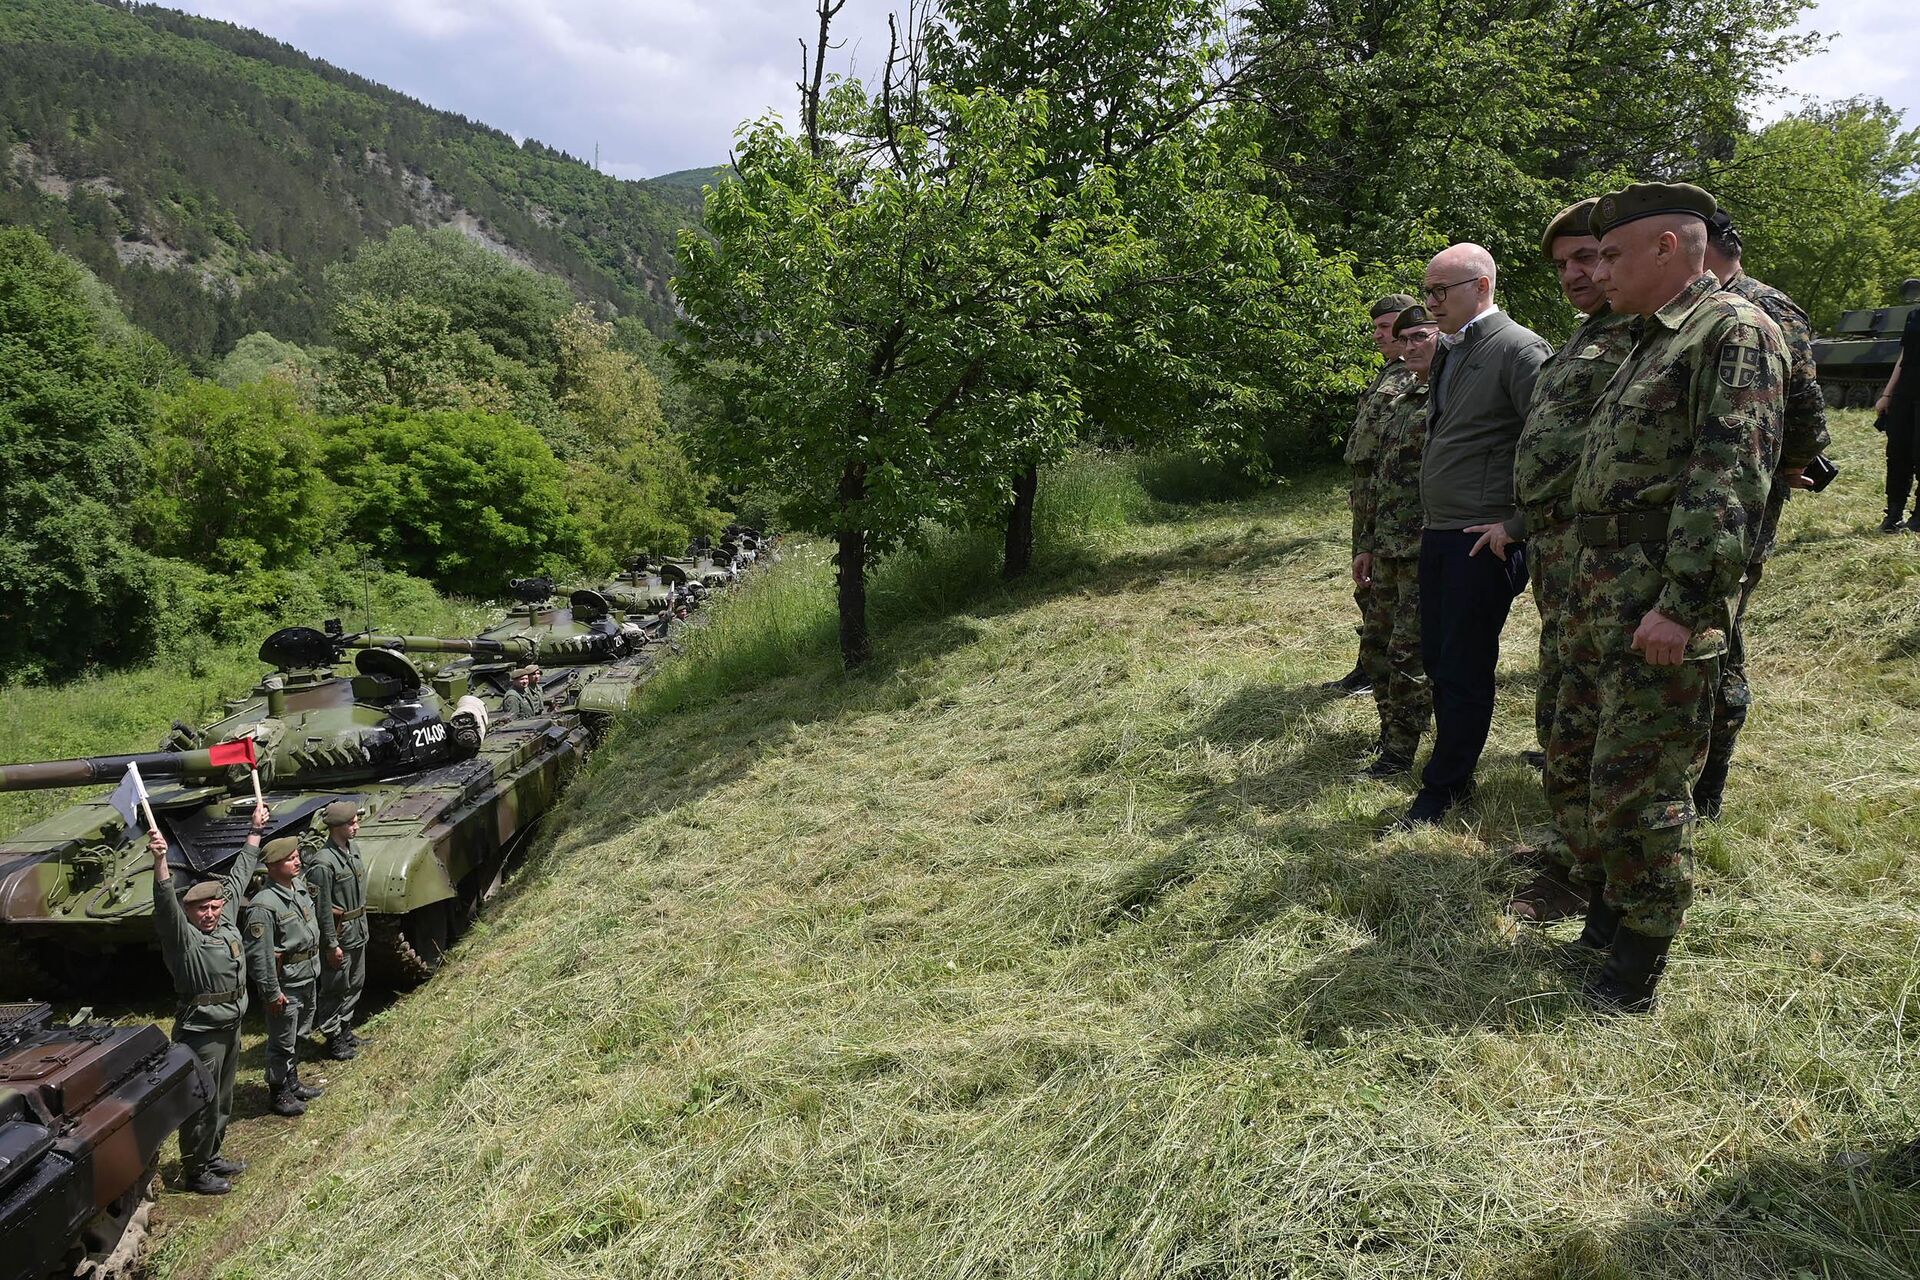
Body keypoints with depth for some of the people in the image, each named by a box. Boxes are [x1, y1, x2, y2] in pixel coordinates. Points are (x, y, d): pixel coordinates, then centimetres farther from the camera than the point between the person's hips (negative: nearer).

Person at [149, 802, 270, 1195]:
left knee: (221, 1101, 21)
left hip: (231, 1027, 8)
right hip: (200, 1033, -8)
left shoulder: (226, 922, 4)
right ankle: (196, 1172, 17)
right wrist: (160, 861, -50)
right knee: (201, 1106, 3)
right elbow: (166, 904, -34)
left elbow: (238, 878, 14)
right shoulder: (182, 938, -15)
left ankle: (212, 1157, 36)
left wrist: (255, 832, 21)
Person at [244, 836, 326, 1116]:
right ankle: (278, 1094, 24)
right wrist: (271, 992, -19)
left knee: (297, 1036, 23)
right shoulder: (264, 905, -26)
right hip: (285, 984, -8)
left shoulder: (299, 886, 1)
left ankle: (292, 1083, 39)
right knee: (282, 1043, 8)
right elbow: (258, 954, -23)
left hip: (307, 977, 8)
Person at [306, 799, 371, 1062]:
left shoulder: (352, 850, 3)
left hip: (358, 931, 9)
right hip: (339, 934, -9)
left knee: (355, 984, 19)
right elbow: (322, 910, -21)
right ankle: (332, 1039, 20)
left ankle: (345, 1030, 34)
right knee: (334, 988, 6)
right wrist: (332, 945, -18)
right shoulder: (323, 863, -24)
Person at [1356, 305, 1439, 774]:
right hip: (1388, 550, 8)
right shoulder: (1399, 403, 17)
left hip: (1427, 551, -8)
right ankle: (1390, 733, 27)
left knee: (1410, 652, -4)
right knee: (1383, 647, 14)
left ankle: (1400, 751, 6)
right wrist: (1367, 544, 19)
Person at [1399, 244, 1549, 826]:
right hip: (1437, 534, 8)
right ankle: (1454, 772, 28)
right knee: (1436, 658, 14)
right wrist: (1428, 522, 14)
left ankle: (1445, 785, 13)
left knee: (1464, 667, 0)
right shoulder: (1448, 352, 15)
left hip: (1483, 539, -8)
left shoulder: (1518, 348, -10)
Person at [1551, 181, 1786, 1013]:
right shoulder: (1652, 343, 19)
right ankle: (1608, 910, 32)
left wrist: (1681, 602, -25)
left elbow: (1730, 483, -20)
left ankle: (1639, 959, 13)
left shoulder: (1735, 331, -11)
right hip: (1601, 590, 10)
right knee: (1571, 766, 15)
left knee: (1637, 784, -3)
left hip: (1664, 601, -9)